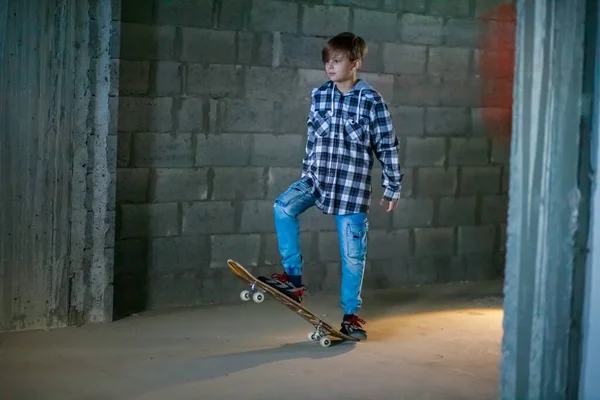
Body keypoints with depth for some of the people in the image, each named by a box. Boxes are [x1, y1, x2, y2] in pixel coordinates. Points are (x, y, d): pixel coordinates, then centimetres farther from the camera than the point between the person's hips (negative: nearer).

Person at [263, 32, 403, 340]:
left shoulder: (370, 100, -8)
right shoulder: (319, 96, 5)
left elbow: (388, 145, -3)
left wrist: (392, 187, -1)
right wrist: (307, 173, 19)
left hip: (353, 186, -3)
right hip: (317, 177, 4)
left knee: (353, 253, 2)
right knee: (283, 207, -23)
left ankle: (351, 315, 18)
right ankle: (293, 278, -12)